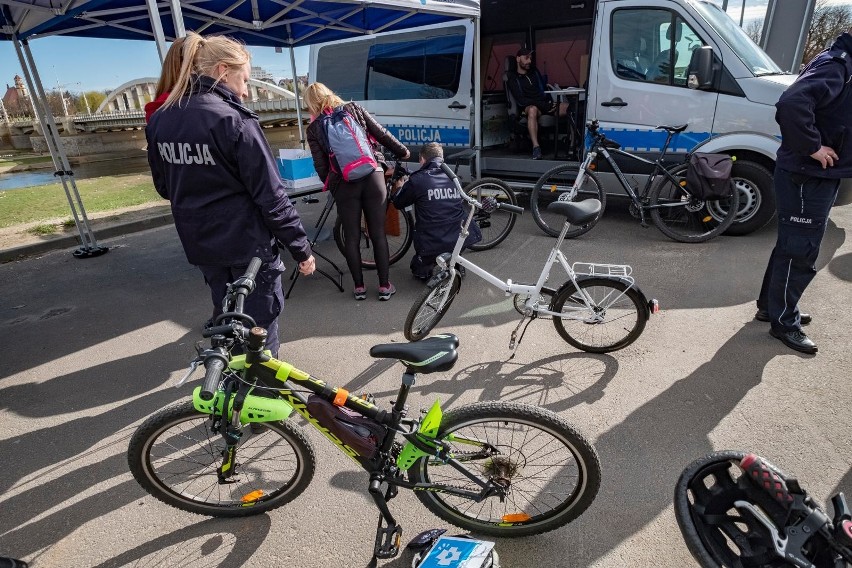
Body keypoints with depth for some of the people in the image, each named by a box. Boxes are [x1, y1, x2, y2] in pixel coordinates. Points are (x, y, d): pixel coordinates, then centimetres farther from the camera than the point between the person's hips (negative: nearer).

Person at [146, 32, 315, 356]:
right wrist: (301, 248, -11)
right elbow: (271, 196, -18)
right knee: (260, 325, 7)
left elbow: (164, 188, 14)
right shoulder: (233, 120, -17)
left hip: (200, 245, 7)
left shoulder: (159, 120, 4)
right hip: (248, 244, -7)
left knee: (225, 318, 24)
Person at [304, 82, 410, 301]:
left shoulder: (313, 129, 5)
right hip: (373, 176, 1)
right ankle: (385, 286, 13)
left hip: (344, 185, -1)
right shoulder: (354, 108, 7)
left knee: (352, 237, 12)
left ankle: (359, 287, 19)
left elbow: (321, 166, 3)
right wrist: (402, 152, 20)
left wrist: (331, 186, 20)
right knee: (378, 234, 7)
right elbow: (382, 134, 7)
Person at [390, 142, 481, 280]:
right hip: (461, 240, 2)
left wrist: (399, 187, 34)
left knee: (418, 268, 28)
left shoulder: (417, 180, -5)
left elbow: (398, 204, 10)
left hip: (432, 244, -2)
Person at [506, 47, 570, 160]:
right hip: (529, 107, -5)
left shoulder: (534, 71, 23)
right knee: (532, 110, -42)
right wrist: (544, 105, -15)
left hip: (545, 104, 6)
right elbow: (521, 100, -8)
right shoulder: (513, 78, 4)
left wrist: (550, 102, 0)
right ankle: (536, 147, -49)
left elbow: (544, 87, 23)